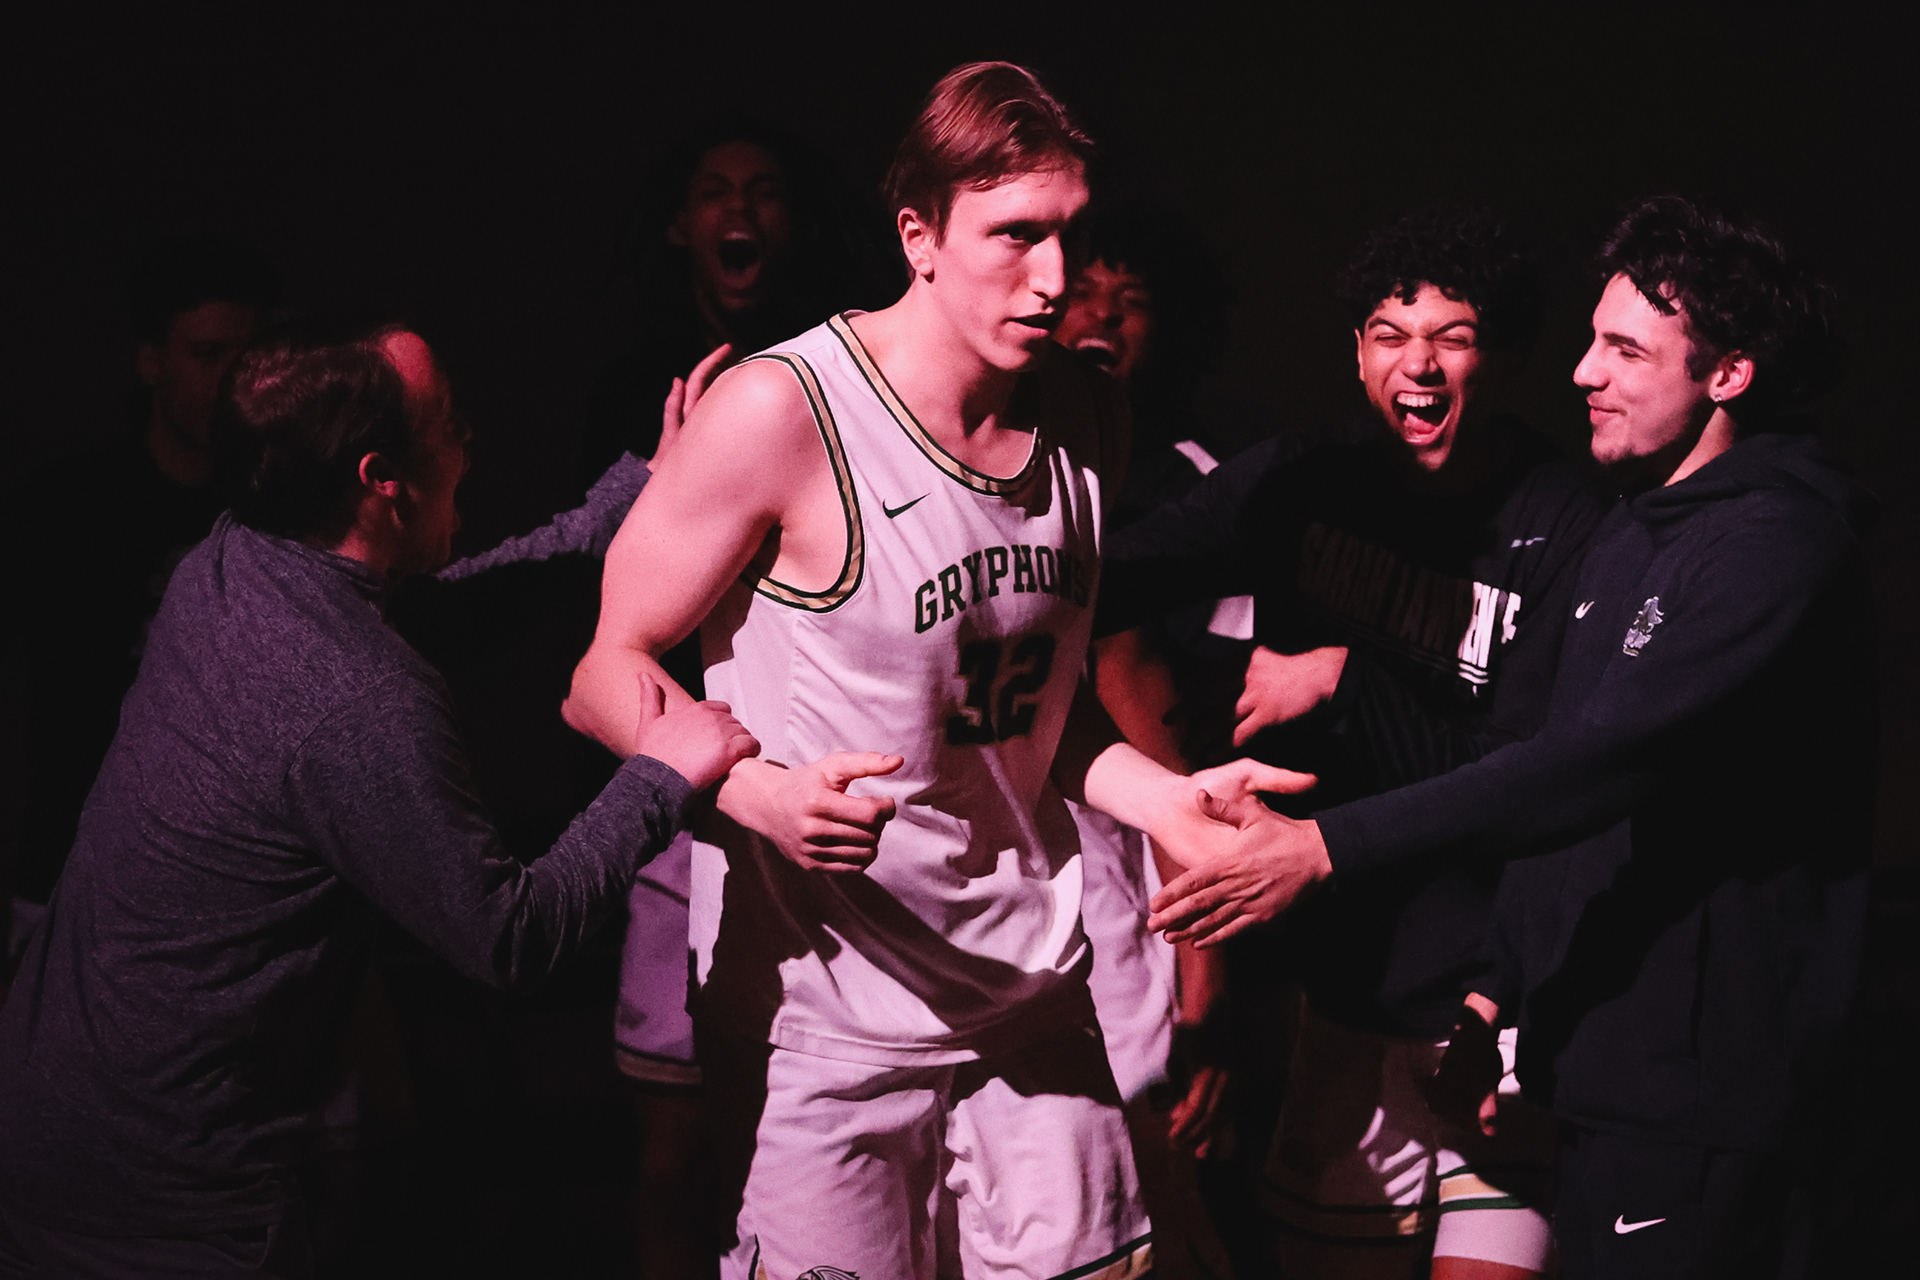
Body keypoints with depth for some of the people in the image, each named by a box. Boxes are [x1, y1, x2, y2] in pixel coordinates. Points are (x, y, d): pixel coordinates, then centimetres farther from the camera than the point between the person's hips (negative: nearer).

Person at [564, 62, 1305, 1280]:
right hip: (829, 1004, -6)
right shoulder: (782, 409, -14)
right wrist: (758, 791, -26)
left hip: (1032, 990, 6)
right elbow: (607, 672, -9)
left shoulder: (1086, 423, 6)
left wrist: (1168, 799, 0)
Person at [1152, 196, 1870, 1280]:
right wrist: (1506, 988, 16)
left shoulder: (1778, 542, -16)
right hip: (1603, 1063, 9)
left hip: (1699, 1083, -9)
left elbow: (1606, 762, -26)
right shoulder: (1635, 535, 16)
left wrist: (1332, 848, -29)